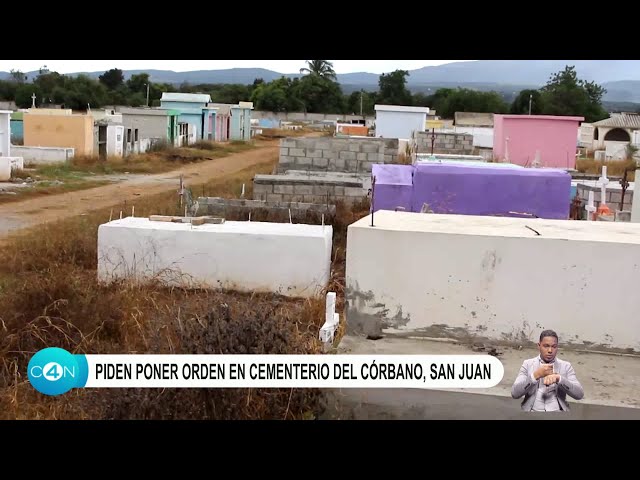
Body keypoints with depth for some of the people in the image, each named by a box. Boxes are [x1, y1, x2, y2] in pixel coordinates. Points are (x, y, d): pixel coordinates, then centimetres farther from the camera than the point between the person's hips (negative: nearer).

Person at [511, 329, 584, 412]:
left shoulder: (566, 366, 11)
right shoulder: (528, 364, 9)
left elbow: (579, 394, -1)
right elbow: (515, 393, -3)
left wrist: (558, 378, -15)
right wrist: (536, 375, -13)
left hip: (558, 411, 1)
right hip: (533, 411, -1)